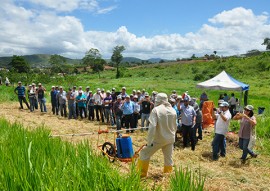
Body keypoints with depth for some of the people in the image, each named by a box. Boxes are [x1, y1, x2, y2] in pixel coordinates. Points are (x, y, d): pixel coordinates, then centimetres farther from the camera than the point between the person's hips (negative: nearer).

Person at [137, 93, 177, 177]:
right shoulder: (173, 111, 3)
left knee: (144, 153, 9)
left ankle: (141, 174, 15)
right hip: (170, 139, 5)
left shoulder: (156, 110, -14)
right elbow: (175, 127, 12)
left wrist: (149, 141, -17)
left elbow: (152, 127, -20)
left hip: (159, 139, -5)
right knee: (168, 158, 17)